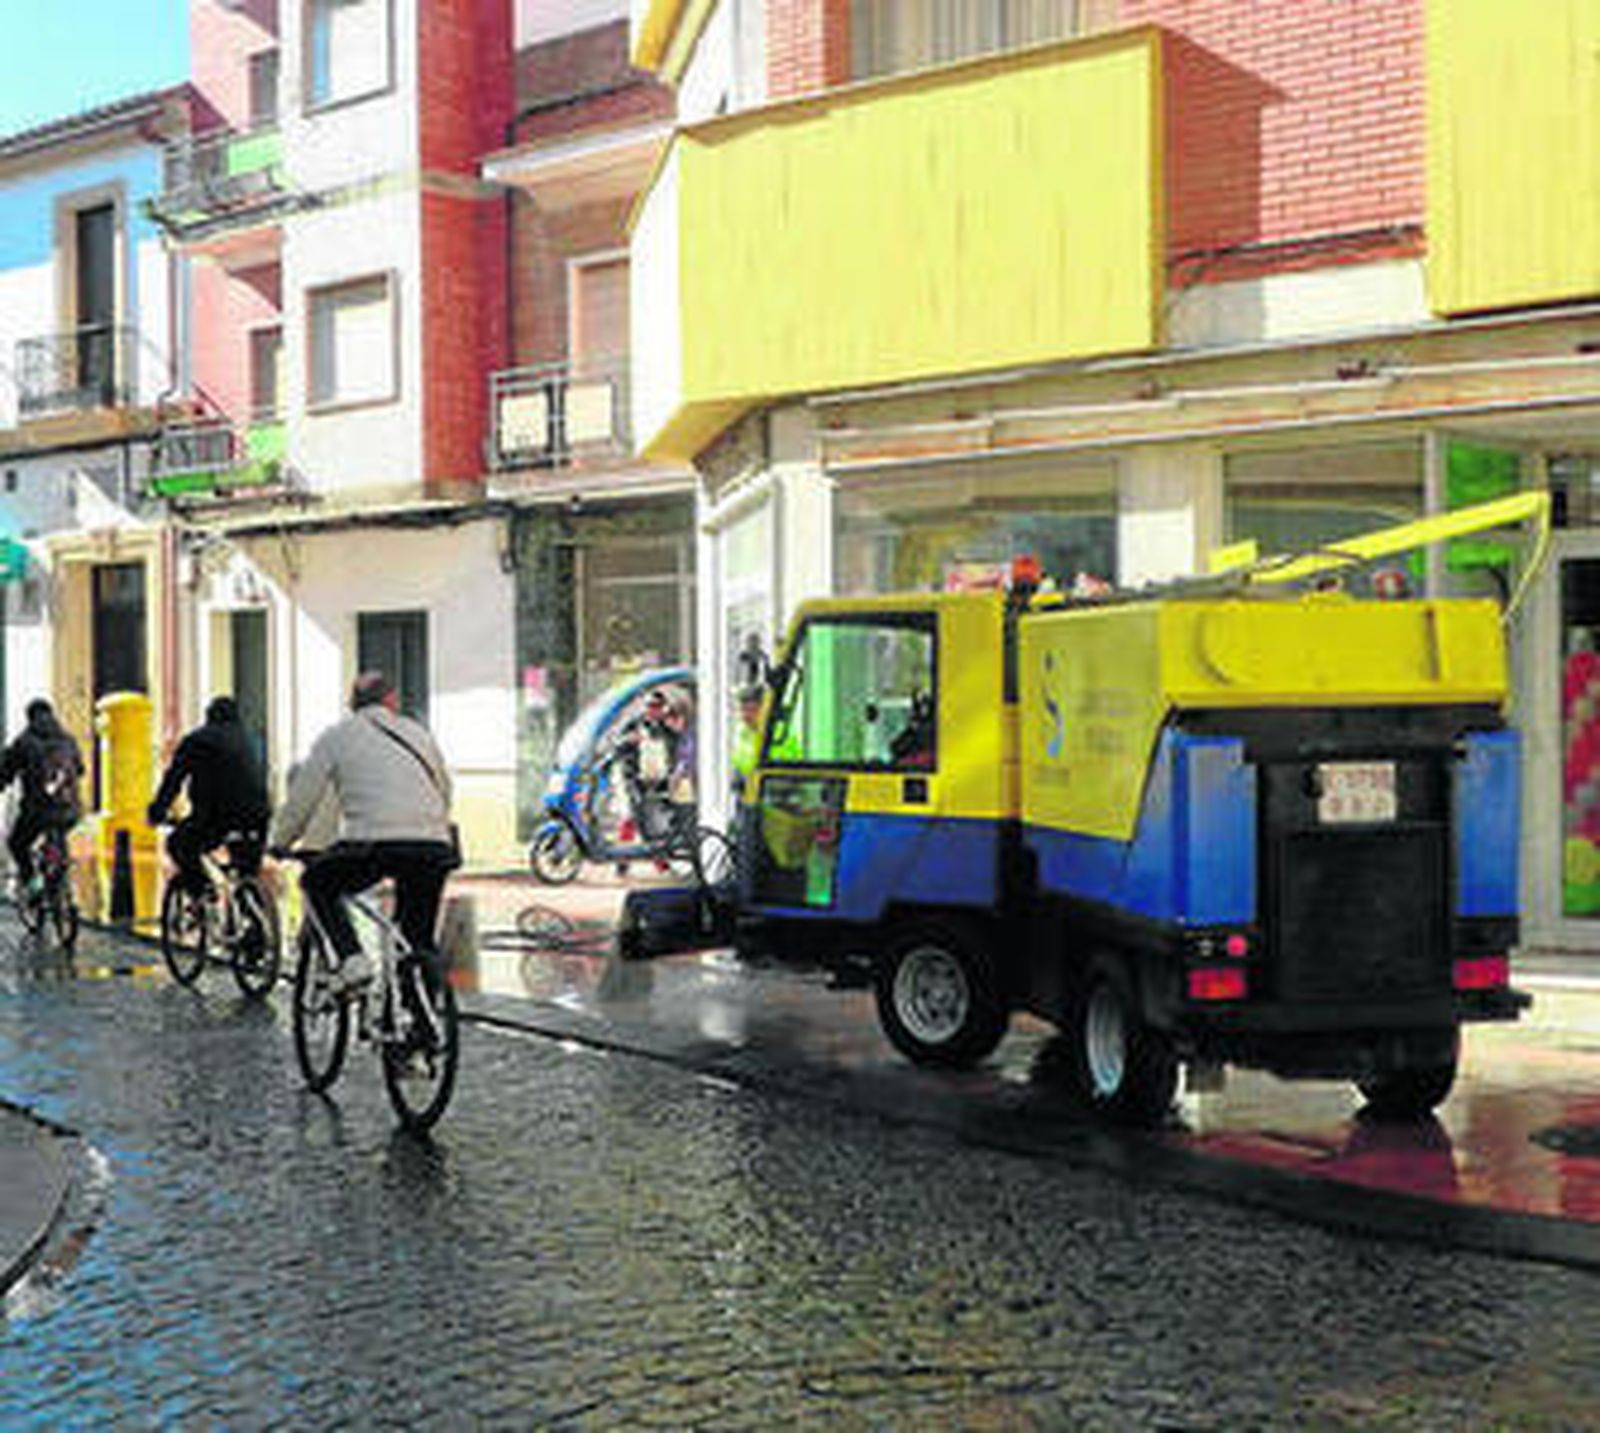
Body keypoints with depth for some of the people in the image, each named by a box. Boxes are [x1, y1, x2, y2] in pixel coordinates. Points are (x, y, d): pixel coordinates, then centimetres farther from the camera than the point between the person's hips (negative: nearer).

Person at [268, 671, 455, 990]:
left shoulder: (336, 736, 13)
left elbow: (301, 799, 13)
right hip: (434, 849, 4)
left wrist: (278, 843, 27)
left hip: (373, 844, -4)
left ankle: (352, 959, 5)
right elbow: (444, 793, 31)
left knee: (318, 883, 23)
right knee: (421, 942, 20)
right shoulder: (420, 734, 24)